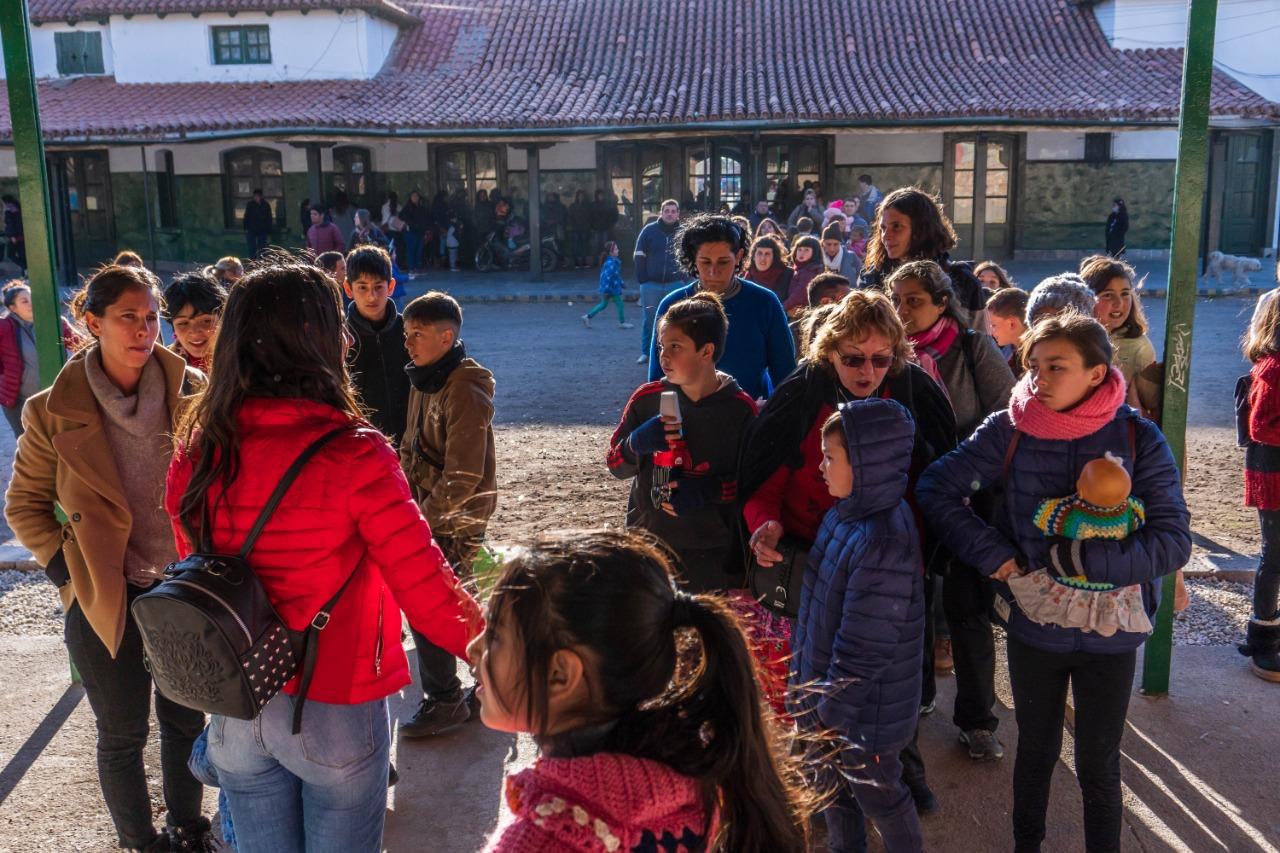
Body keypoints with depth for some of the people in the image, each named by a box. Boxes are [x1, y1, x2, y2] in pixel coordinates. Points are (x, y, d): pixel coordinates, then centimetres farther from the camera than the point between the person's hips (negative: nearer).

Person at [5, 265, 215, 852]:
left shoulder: (190, 391, -6)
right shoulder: (54, 412, -9)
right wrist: (65, 564, -7)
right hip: (105, 601, -2)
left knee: (185, 721, 17)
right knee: (123, 736, 12)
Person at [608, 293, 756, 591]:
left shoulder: (740, 409, -8)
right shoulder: (647, 399, -2)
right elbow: (616, 466, 4)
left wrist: (709, 491, -20)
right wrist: (638, 442, -18)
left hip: (714, 554, -2)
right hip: (648, 544, 2)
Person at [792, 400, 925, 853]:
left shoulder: (883, 545, -32)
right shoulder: (845, 511, -3)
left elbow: (863, 648, -27)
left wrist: (830, 711, -17)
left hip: (866, 707, -8)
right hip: (828, 687, 8)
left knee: (877, 794, 16)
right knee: (835, 784, 26)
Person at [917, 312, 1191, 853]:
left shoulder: (1138, 439, -13)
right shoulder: (1009, 431, -11)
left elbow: (1174, 543, -15)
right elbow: (935, 487, -8)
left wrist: (1073, 558, -24)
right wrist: (993, 554, -16)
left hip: (1110, 633, -1)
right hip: (1032, 629, 1)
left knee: (1097, 766, 13)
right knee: (1035, 750, 20)